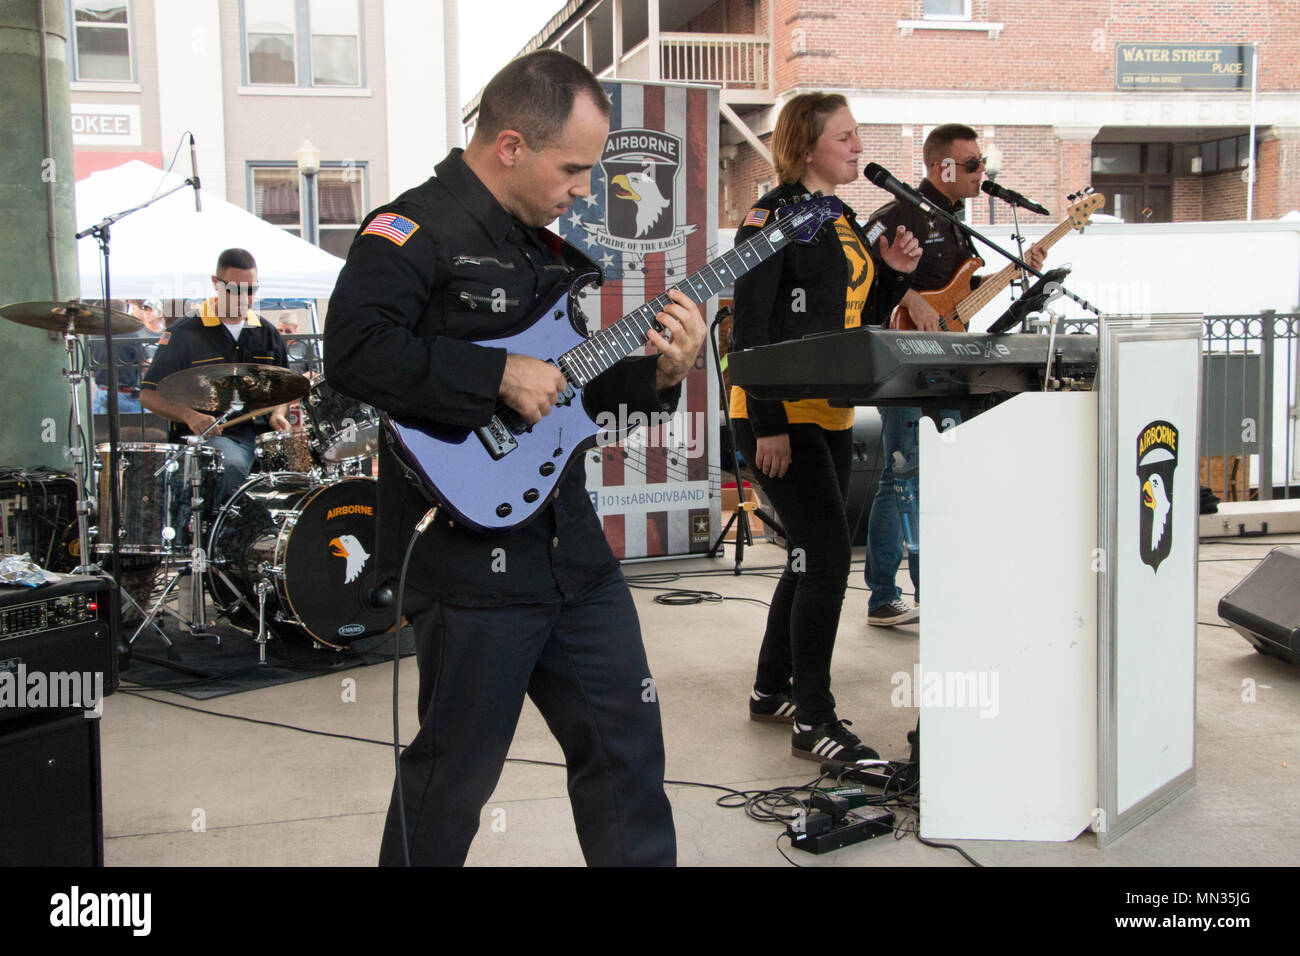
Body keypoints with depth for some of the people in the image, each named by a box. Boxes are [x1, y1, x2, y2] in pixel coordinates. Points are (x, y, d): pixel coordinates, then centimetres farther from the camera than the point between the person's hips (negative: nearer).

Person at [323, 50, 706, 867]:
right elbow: (356, 350, -27)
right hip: (471, 555, -8)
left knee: (628, 746, 14)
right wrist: (500, 375, -24)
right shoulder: (418, 229, -11)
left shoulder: (552, 248, 16)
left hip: (574, 545, 8)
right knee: (454, 778, 6)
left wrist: (659, 373, 4)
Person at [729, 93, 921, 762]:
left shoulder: (843, 222, 15)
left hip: (830, 416, 9)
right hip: (778, 418, -9)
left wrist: (892, 273, 2)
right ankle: (812, 720, -3)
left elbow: (858, 324, 20)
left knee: (812, 555, 14)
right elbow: (750, 327, -16)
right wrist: (769, 425, -21)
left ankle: (773, 687, 29)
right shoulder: (774, 216, -11)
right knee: (828, 554, -12)